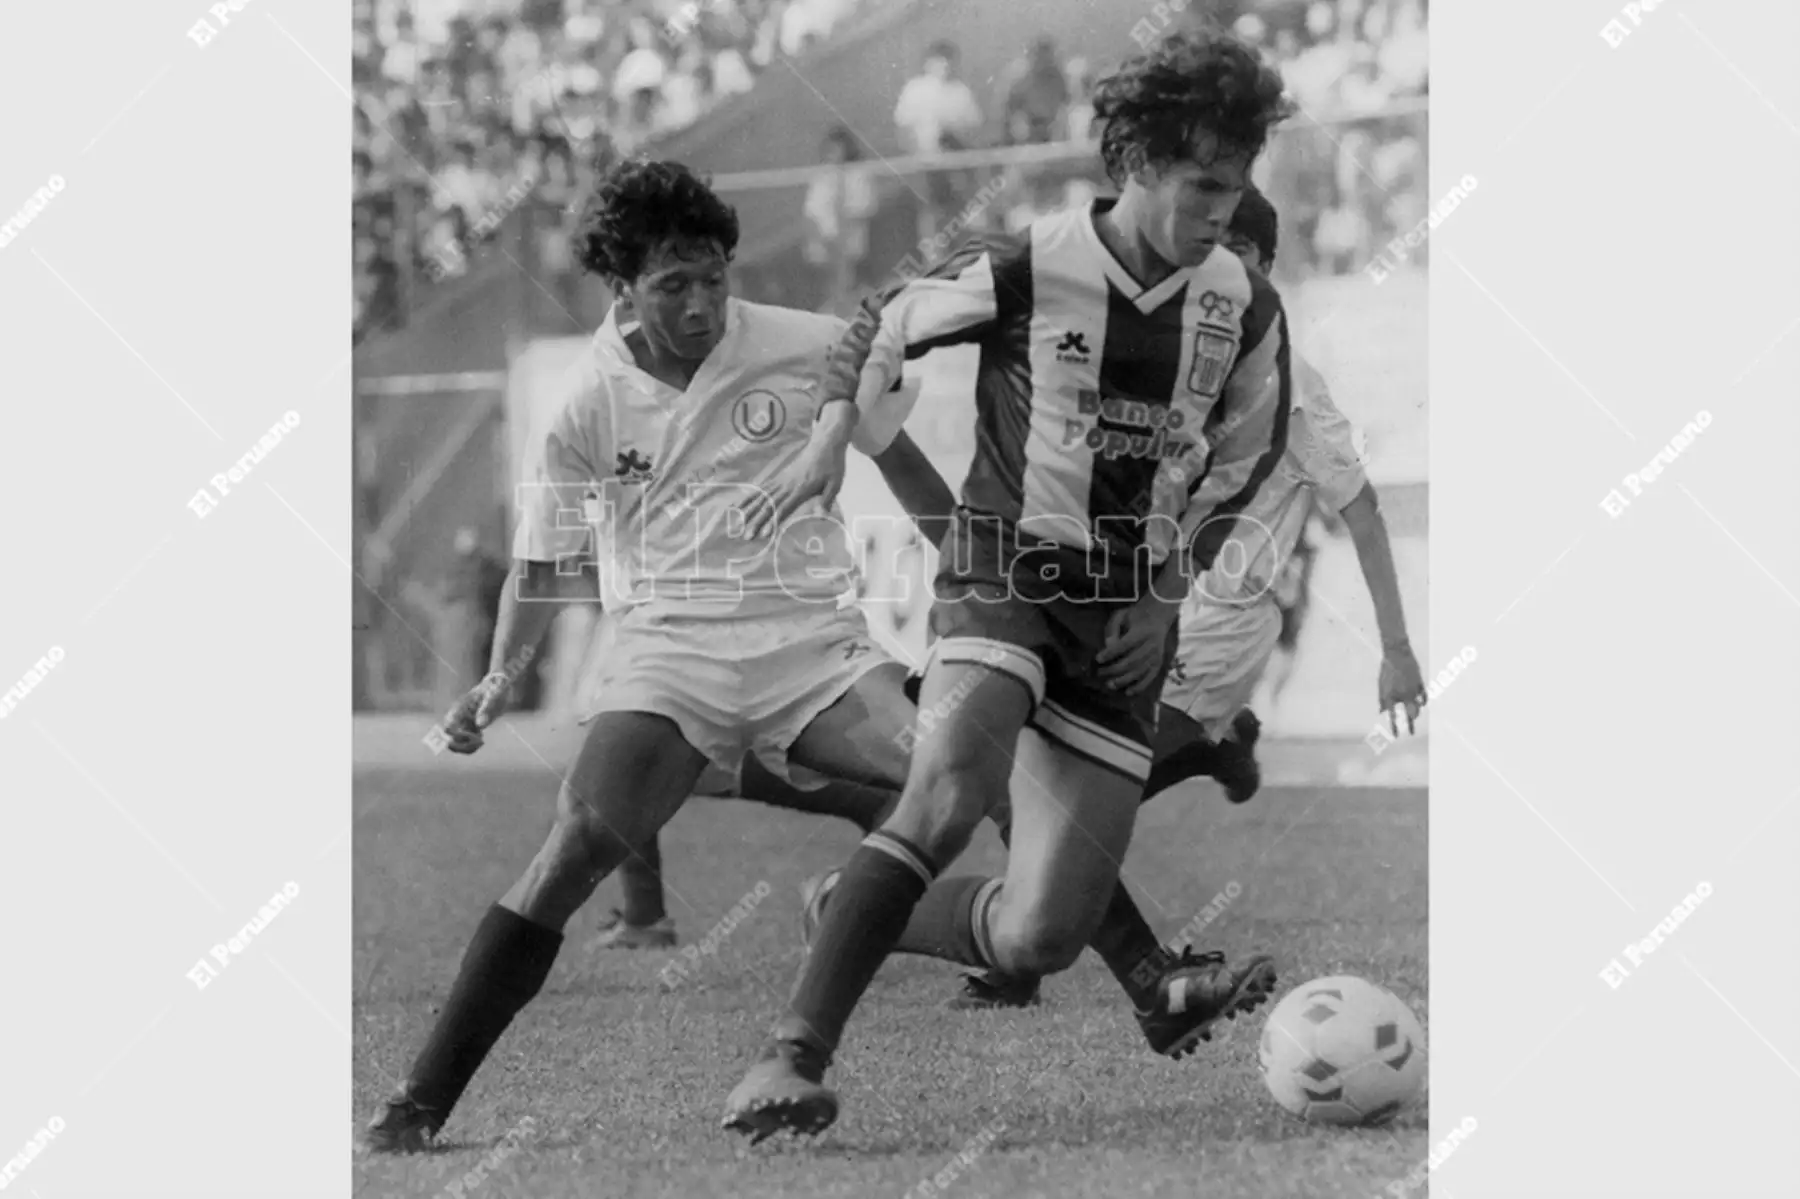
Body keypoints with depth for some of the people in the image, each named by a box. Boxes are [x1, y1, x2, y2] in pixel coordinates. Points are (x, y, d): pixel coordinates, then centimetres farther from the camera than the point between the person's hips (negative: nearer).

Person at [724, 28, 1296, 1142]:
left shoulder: (1246, 309, 0)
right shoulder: (1023, 272, -11)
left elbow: (1244, 457, 16)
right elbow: (883, 329, 7)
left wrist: (1170, 589, 7)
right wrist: (835, 441, 2)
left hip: (1129, 610, 3)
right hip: (1006, 575, -3)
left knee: (1040, 938, -6)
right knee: (953, 790, -33)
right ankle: (795, 1056, -30)